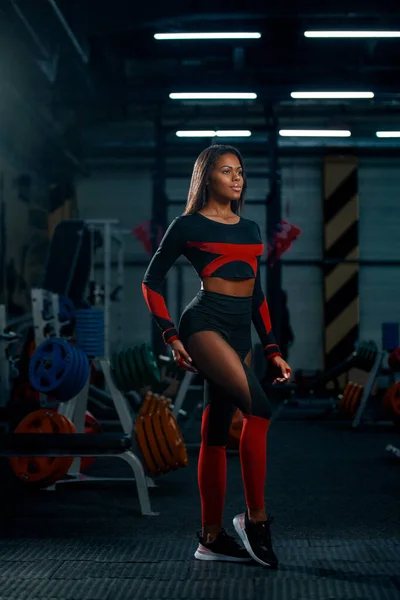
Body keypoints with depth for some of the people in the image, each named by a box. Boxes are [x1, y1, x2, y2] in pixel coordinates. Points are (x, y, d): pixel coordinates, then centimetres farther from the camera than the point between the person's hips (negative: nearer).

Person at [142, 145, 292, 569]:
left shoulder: (251, 229, 19)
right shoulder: (188, 225, 2)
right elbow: (152, 281, 4)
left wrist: (272, 350, 16)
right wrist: (171, 337, -5)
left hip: (240, 333, 6)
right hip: (206, 323, -6)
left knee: (217, 432, 6)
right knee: (259, 408, -23)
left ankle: (212, 538, 9)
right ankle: (255, 518, -16)